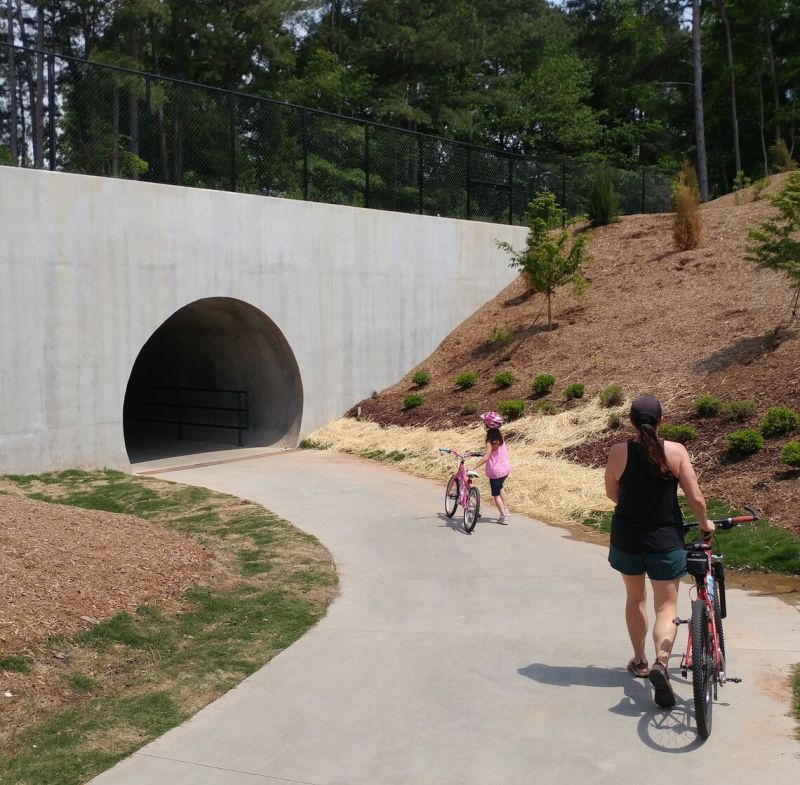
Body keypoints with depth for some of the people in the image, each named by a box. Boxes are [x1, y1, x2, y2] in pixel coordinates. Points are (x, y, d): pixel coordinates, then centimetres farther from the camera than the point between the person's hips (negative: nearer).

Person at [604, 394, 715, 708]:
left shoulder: (618, 452, -9)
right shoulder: (675, 451, -12)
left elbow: (611, 493, 3)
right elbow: (696, 498, -9)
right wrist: (705, 523, 11)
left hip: (626, 538, 2)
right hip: (665, 540, -2)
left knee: (635, 598, 23)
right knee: (666, 606, 5)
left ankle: (639, 660, 34)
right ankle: (661, 663, -18)